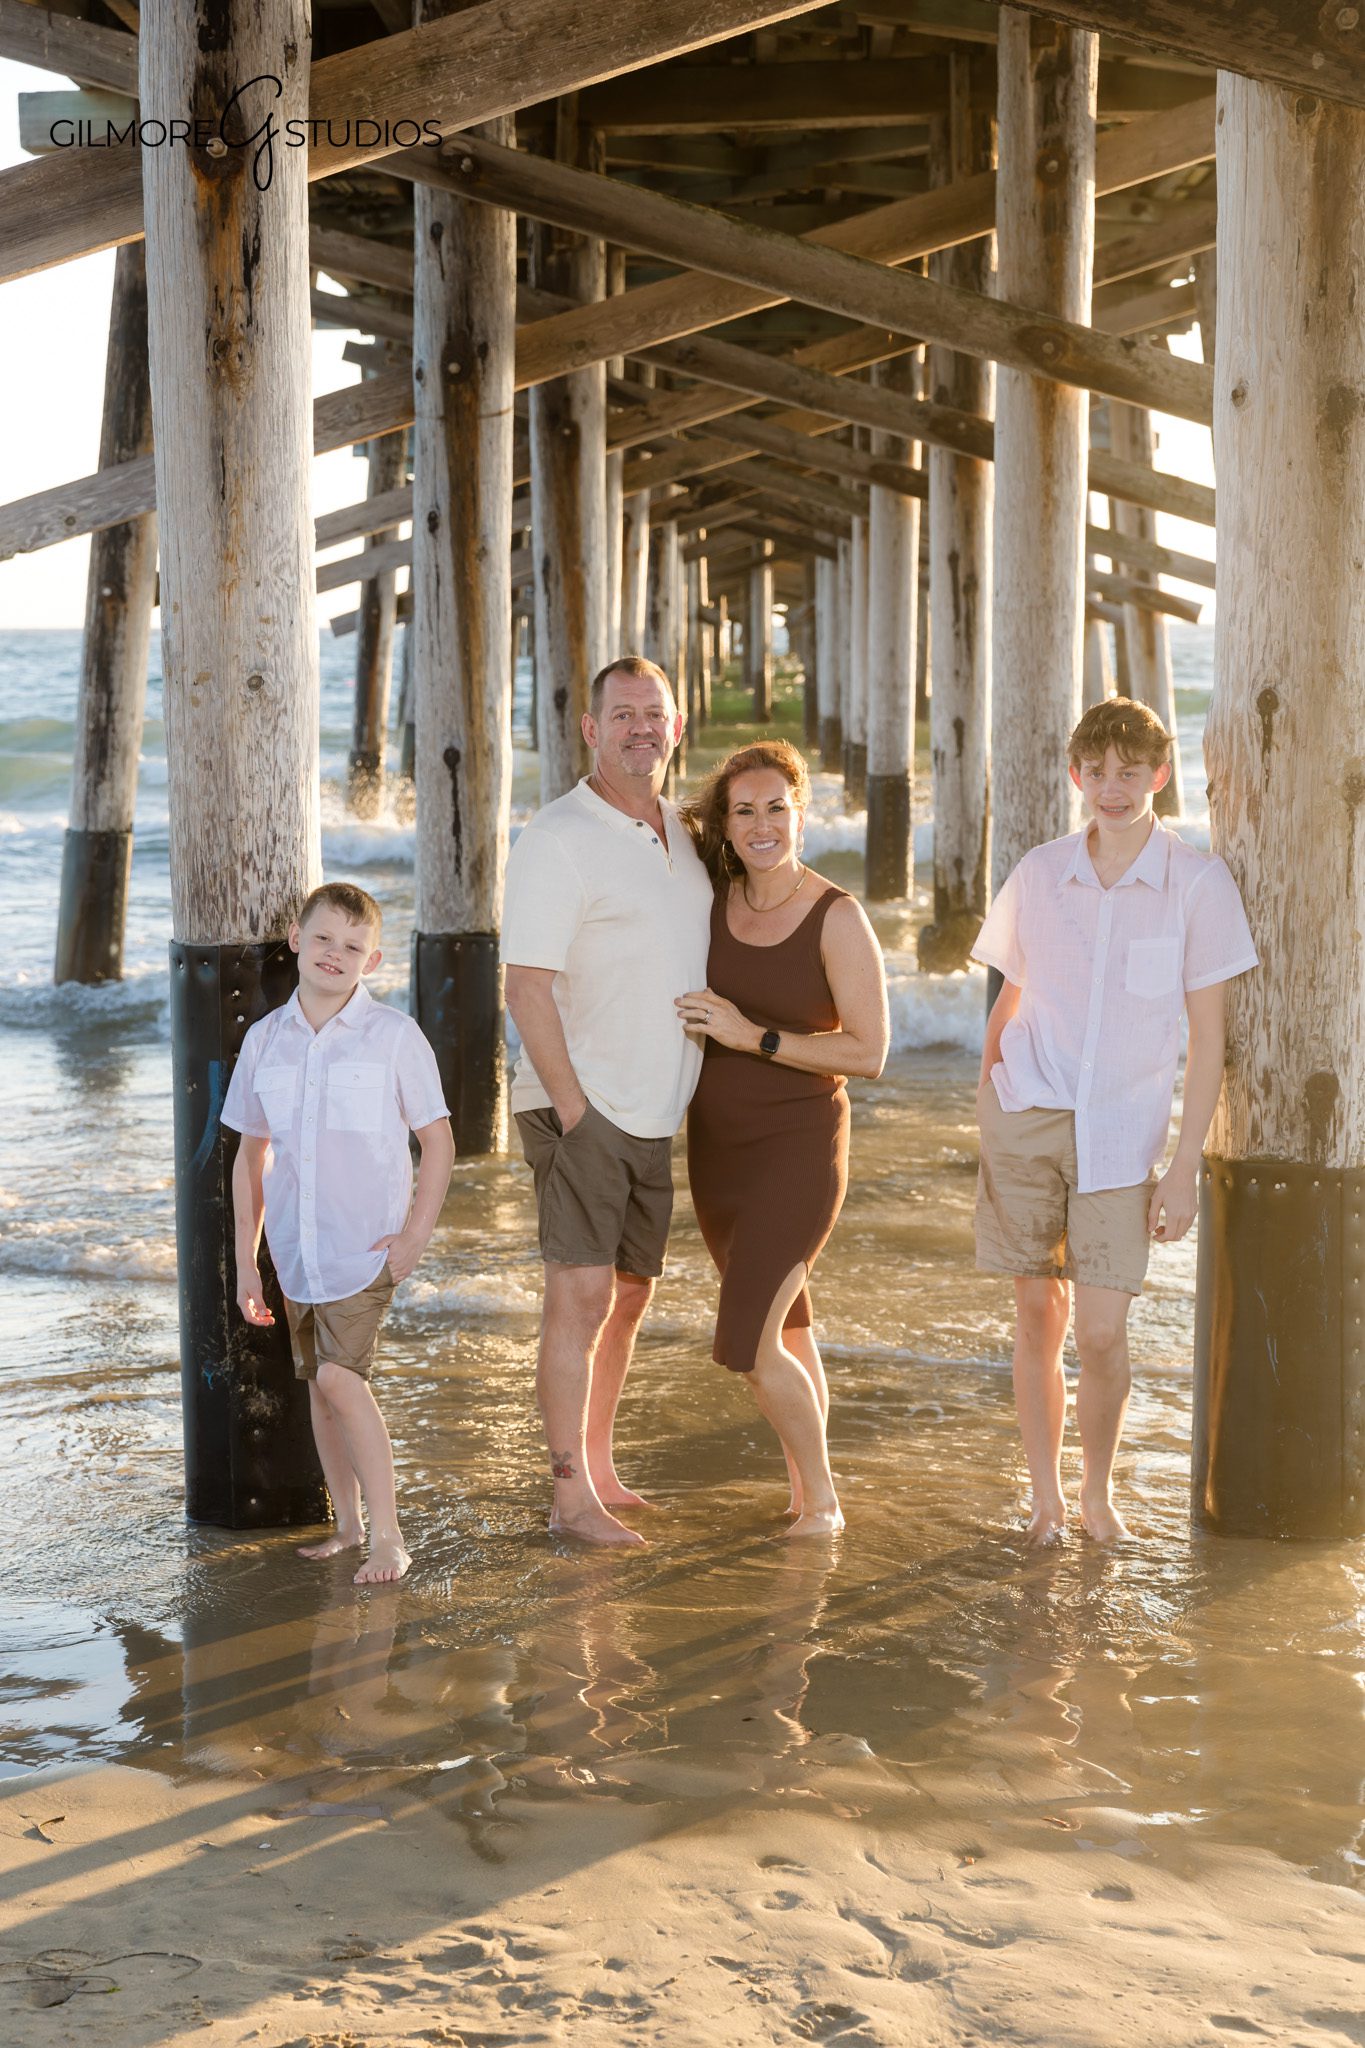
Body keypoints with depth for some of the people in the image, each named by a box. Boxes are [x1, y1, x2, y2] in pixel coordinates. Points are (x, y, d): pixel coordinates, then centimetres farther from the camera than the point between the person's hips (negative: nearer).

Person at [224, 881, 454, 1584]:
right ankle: (347, 1522, 26)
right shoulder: (264, 1039, 5)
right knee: (320, 1386, 12)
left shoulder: (395, 1037, -6)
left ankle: (388, 1536, -9)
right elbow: (251, 1155, 12)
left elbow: (438, 1142, -1)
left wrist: (416, 1234, -10)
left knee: (340, 1374, -17)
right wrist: (245, 1259, 10)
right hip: (296, 1251, 5)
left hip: (367, 1245, -5)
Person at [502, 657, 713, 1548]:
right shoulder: (559, 839, -13)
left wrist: (689, 1090, 15)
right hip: (579, 1105, -8)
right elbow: (527, 989, -16)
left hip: (654, 1112, 8)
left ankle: (600, 1467, 26)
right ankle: (572, 1495, -2)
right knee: (581, 1293, -9)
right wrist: (573, 1108, -18)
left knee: (630, 1292, 14)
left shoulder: (681, 833, 12)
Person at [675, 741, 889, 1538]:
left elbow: (869, 1052, -17)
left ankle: (822, 1498, 9)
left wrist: (752, 1035, -20)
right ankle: (807, 1492, 30)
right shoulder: (712, 902, 2)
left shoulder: (837, 918, -13)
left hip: (799, 1147, -5)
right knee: (786, 1331, 16)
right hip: (717, 1144, 6)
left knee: (747, 1345, -10)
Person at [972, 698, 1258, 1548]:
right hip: (1028, 1119, 2)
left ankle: (1099, 1493, 18)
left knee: (1102, 1329, -6)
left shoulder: (1198, 884, -6)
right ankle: (1047, 1496, 19)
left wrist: (1186, 1164, -7)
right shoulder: (1040, 873, 2)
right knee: (1039, 1315, 5)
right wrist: (986, 1118, 9)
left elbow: (1209, 1037, -4)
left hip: (1121, 1133, -2)